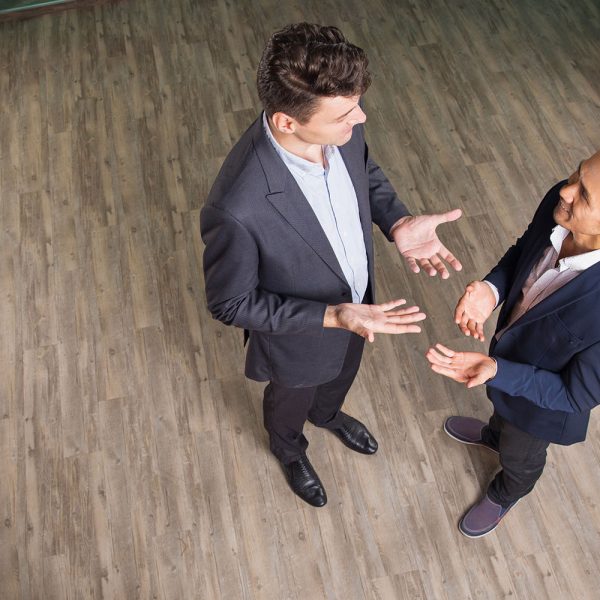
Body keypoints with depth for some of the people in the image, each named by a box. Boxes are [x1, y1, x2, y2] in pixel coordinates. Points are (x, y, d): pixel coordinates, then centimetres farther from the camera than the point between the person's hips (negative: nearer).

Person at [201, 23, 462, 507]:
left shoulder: (340, 128, -26)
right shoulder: (237, 208, -44)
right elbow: (230, 303, -26)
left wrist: (398, 223, -21)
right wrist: (331, 317, -33)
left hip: (356, 302, 5)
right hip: (299, 337, -5)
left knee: (342, 374, 36)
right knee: (292, 399, 30)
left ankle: (327, 414, 73)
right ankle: (289, 448, 67)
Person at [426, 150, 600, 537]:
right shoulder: (560, 202, -29)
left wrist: (495, 370, -40)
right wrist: (491, 290, -25)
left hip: (544, 398, -4)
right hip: (511, 343, 5)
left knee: (520, 455, 29)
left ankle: (506, 494, 64)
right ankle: (495, 434, 74)